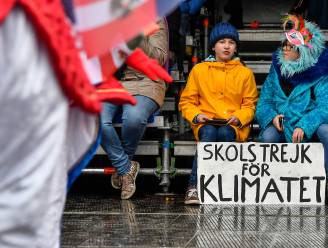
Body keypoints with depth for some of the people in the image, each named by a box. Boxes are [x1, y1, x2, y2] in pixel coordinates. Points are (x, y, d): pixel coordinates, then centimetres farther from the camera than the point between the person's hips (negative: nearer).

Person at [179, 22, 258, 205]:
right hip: (206, 123, 0)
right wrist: (196, 115, -7)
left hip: (234, 126, 0)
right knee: (209, 133, -37)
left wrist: (239, 118, -8)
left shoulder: (245, 73, 15)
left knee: (224, 133, -36)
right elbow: (186, 101, 14)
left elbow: (250, 104, 12)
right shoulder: (199, 70, 14)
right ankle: (194, 187, -43)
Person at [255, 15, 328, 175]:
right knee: (268, 136, -30)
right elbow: (265, 101, 10)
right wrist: (272, 116, -13)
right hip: (283, 124, 2)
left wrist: (304, 126, -29)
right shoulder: (277, 69, 6)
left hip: (311, 124, -2)